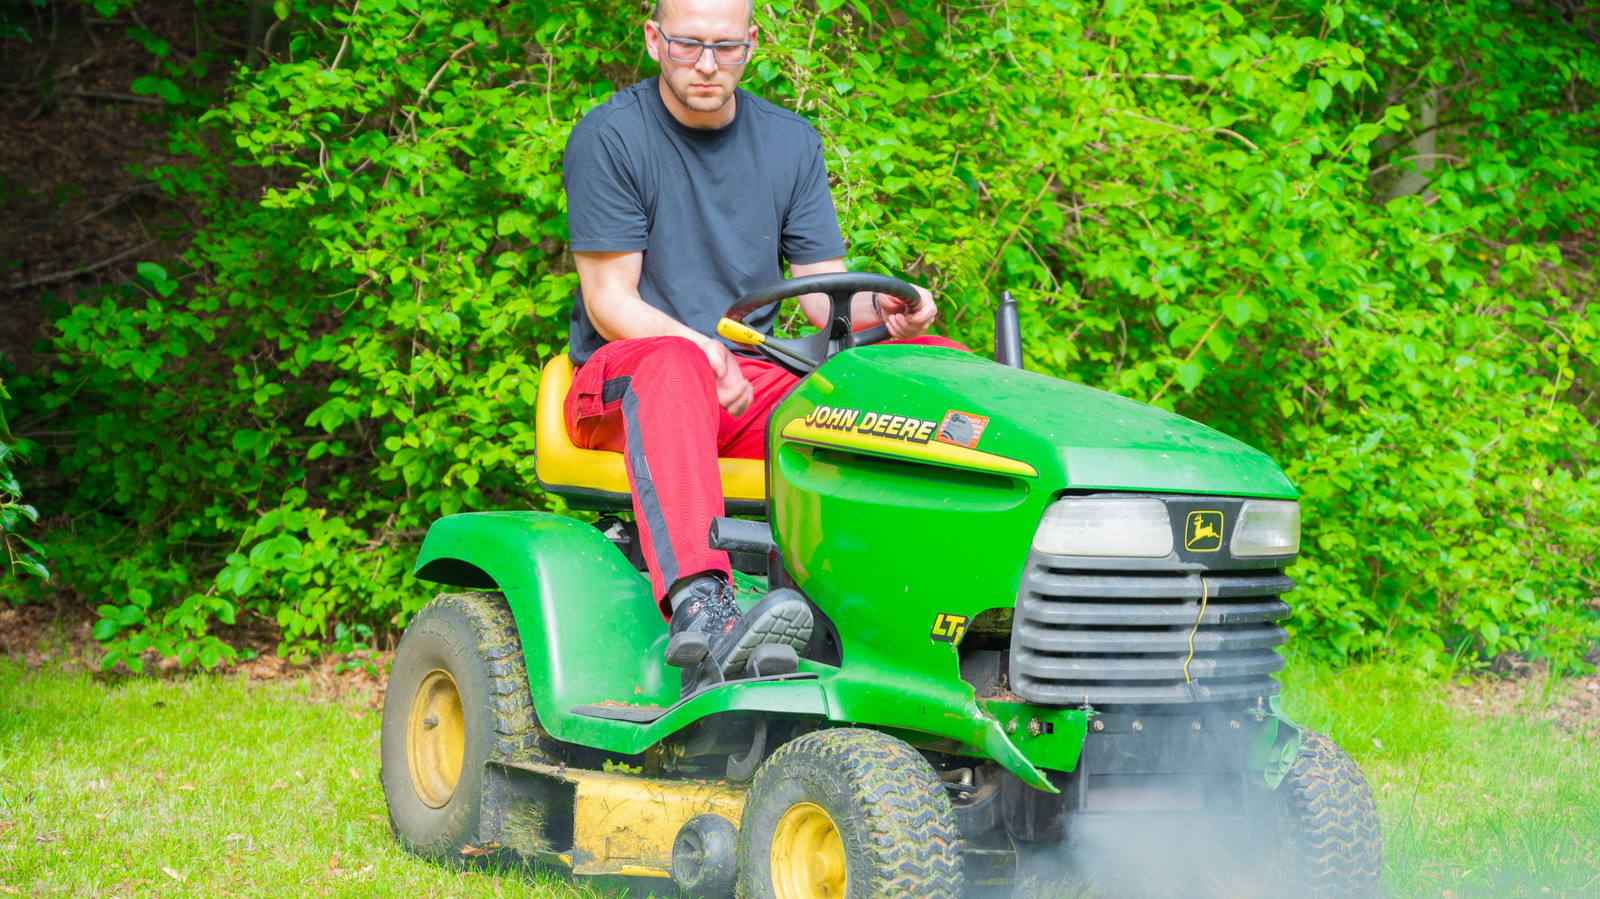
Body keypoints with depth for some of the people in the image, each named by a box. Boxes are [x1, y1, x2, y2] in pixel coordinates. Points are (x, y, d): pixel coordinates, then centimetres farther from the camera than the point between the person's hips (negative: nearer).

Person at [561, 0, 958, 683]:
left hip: (759, 379, 6)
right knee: (673, 365, -42)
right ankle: (697, 609, -61)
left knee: (941, 361, -13)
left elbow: (826, 297, 8)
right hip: (621, 378, -5)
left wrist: (882, 310, -16)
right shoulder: (608, 138, -4)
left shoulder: (790, 143, 12)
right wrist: (705, 351, -28)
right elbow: (610, 304, -9)